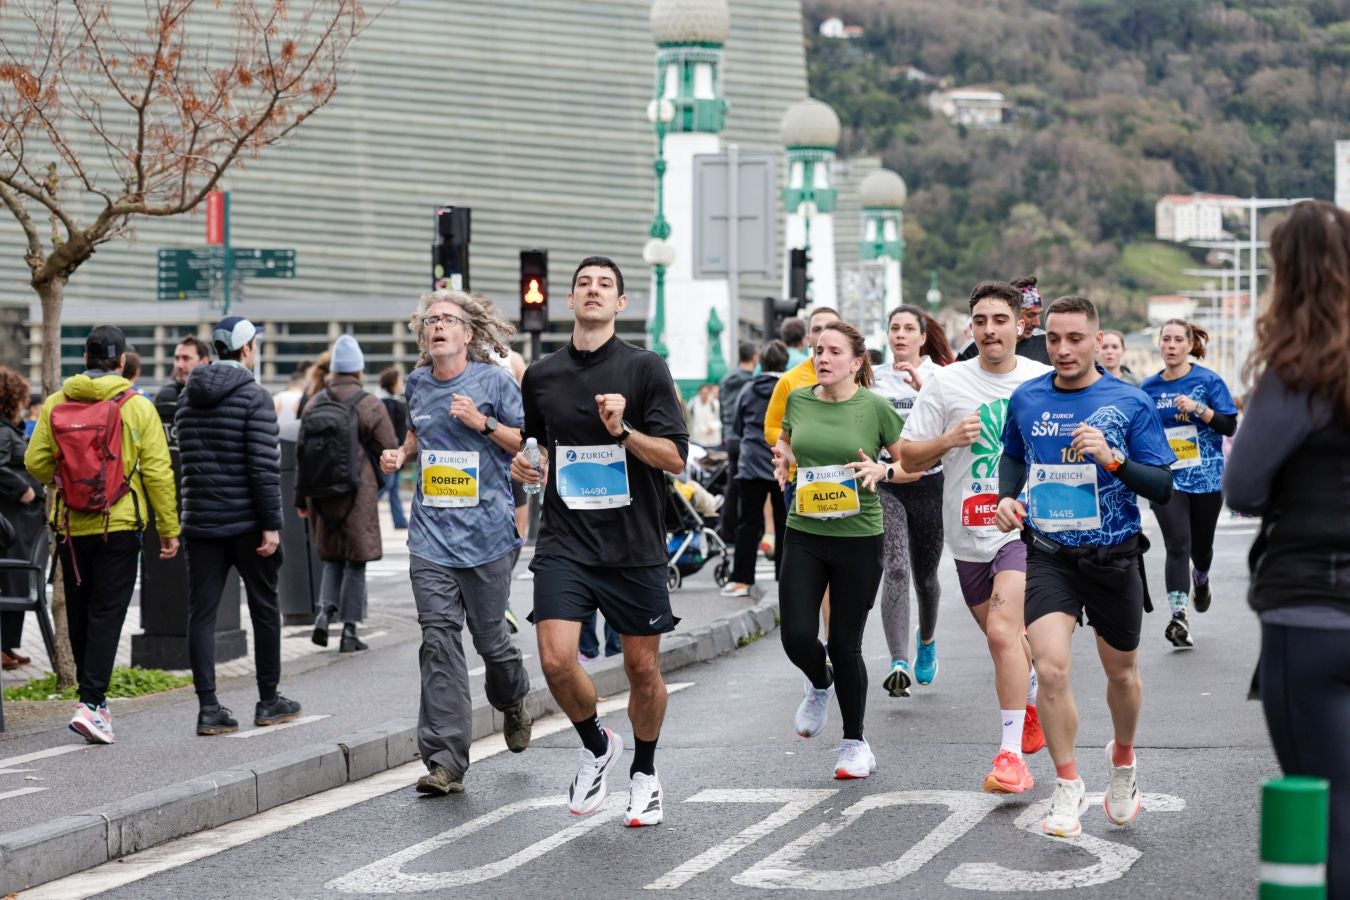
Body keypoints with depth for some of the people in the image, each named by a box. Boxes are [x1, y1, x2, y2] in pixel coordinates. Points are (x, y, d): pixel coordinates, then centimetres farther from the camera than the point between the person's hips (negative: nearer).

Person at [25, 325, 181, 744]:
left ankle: (92, 695, 25)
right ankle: (90, 703, -14)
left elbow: (36, 462, 1)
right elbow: (157, 471, -7)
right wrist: (169, 529, 0)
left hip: (71, 525, 3)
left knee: (79, 613, 16)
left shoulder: (55, 404, 0)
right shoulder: (137, 407, -6)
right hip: (119, 525, -3)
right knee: (107, 613, -2)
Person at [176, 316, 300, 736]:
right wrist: (271, 524, -15)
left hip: (201, 522, 5)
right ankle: (268, 701, 16)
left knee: (201, 613, 3)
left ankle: (208, 707, -2)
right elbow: (264, 465, -16)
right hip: (247, 521, -5)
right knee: (264, 608, 9)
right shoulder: (254, 397, -11)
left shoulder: (187, 398, 9)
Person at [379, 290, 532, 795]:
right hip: (432, 530, 3)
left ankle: (513, 702, 42)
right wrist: (400, 455, 7)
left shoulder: (494, 381, -3)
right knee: (439, 638, -8)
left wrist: (484, 423, -15)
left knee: (489, 636, 6)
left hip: (486, 528, -3)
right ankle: (445, 762, -10)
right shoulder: (418, 384, 10)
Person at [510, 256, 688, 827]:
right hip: (564, 544, 2)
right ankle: (596, 747, 15)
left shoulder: (645, 368, -2)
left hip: (634, 547, -2)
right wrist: (529, 466, 5)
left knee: (643, 669, 6)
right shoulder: (541, 376, 8)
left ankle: (644, 773, 30)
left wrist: (623, 432, -21)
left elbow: (675, 458, -6)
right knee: (556, 660, -14)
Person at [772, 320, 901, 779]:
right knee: (797, 636, -7)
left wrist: (883, 471, -19)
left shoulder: (875, 408, -6)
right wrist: (784, 459, 1)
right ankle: (819, 685, 30)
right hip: (803, 535, 3)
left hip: (859, 538, -3)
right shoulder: (798, 400, 3)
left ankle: (855, 742, 19)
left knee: (845, 644, 2)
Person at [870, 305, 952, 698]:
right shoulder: (874, 378, 8)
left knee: (925, 576, 13)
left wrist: (922, 386, -27)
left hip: (928, 484, 0)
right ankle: (899, 664, -27)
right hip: (885, 484, 0)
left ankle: (927, 640, 44)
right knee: (895, 570, -18)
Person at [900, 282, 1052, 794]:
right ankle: (1031, 708, 47)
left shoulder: (1046, 382, 1)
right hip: (969, 535, 3)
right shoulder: (946, 384, 0)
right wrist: (949, 439, -16)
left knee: (1002, 631, -21)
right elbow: (908, 458, 1)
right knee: (1006, 638, 17)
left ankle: (1012, 753, -19)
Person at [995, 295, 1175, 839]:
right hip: (1048, 554, 1)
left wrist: (1112, 460, -24)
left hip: (1114, 556, -1)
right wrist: (1007, 497, 4)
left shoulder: (1129, 403, -7)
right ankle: (1068, 788, -1)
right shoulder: (1026, 400, 2)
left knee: (1121, 671, 15)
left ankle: (1122, 759, 44)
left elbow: (1163, 487, -9)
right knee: (1050, 667, -17)